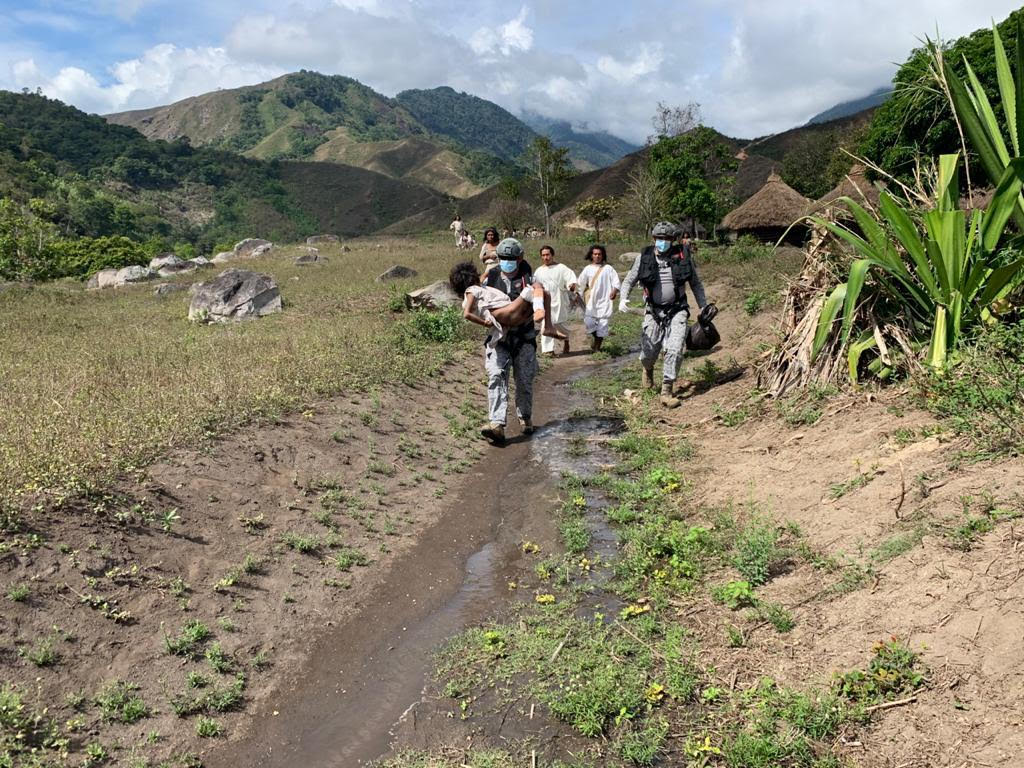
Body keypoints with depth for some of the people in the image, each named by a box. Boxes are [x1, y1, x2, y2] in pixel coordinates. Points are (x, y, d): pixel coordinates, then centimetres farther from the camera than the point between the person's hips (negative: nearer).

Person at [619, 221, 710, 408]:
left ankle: (667, 391, -7)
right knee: (648, 352, 7)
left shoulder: (683, 256, -4)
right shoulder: (644, 258, -5)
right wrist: (623, 299, -17)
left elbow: (696, 283, 7)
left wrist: (704, 309, 6)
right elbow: (628, 281, 3)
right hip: (653, 311, 1)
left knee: (674, 349, -15)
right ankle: (648, 369, 44)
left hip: (677, 310, -1)